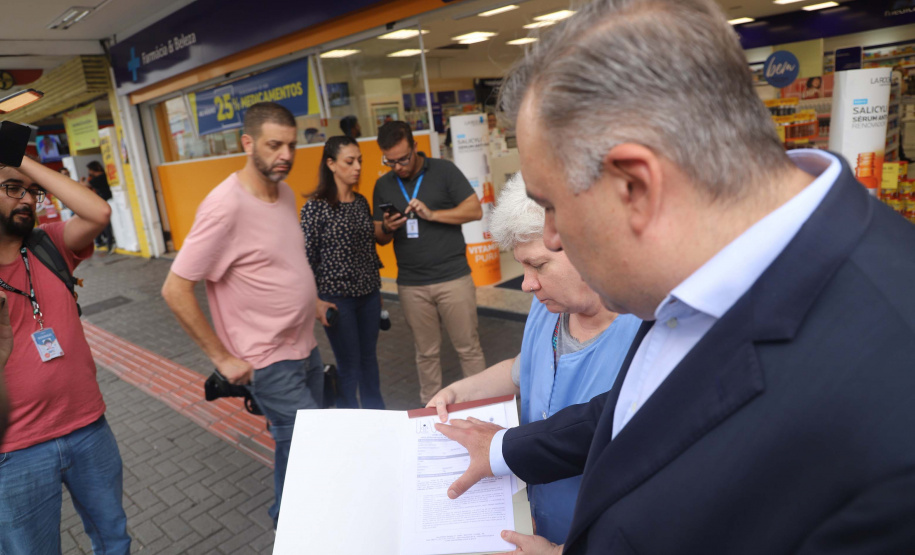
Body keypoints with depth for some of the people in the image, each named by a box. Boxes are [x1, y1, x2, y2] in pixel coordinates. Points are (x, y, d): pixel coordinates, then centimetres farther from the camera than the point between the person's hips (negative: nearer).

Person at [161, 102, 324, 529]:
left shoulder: (286, 194, 4)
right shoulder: (226, 206, -22)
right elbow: (175, 290, -21)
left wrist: (307, 299, 11)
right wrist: (222, 358, -17)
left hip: (306, 347, 8)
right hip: (269, 362, -8)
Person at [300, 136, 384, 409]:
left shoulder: (362, 202, 6)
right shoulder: (315, 207, -11)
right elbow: (307, 258, -10)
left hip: (368, 294, 6)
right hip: (338, 297, -5)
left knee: (369, 358, 17)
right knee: (349, 366, 6)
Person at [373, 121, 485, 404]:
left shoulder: (443, 171, -1)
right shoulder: (383, 185, 10)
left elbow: (475, 210, -6)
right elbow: (380, 238, 13)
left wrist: (432, 214, -16)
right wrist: (386, 228, -11)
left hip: (453, 277, -3)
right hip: (411, 285, 3)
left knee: (468, 347, 4)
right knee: (426, 353, 11)